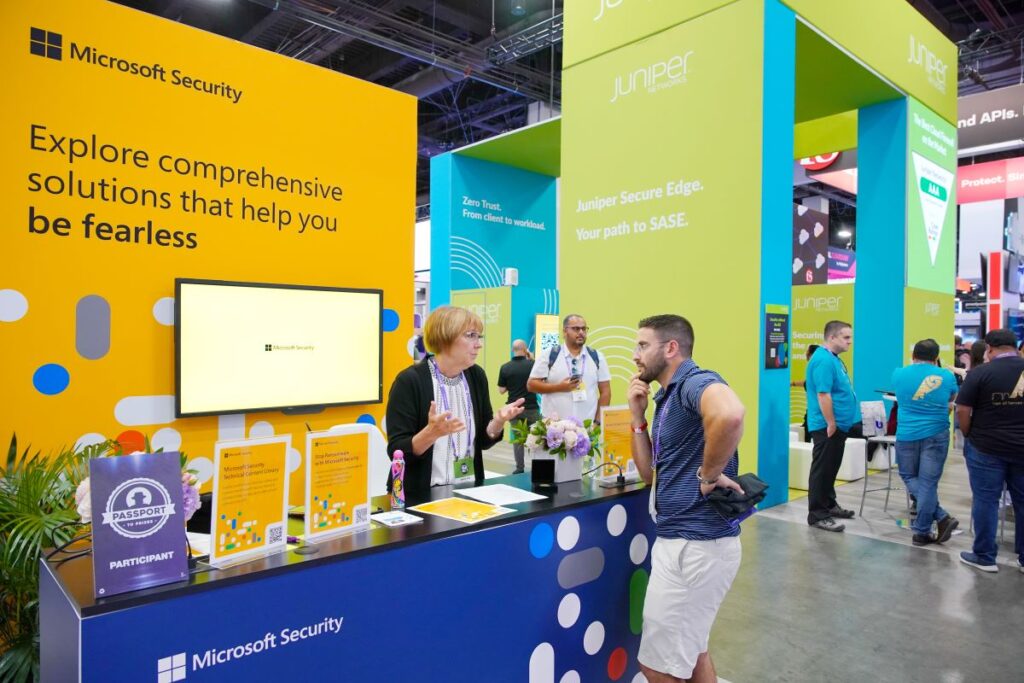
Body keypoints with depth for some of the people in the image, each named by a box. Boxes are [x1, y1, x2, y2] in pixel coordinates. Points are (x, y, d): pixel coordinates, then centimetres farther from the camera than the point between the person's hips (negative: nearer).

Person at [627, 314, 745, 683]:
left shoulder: (694, 382, -17)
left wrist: (709, 475, -27)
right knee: (690, 647, 25)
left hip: (697, 543, -10)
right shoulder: (667, 397, 13)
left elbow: (730, 415, -42)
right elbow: (649, 472, 13)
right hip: (681, 540, 10)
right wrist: (638, 415, 5)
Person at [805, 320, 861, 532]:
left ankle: (829, 504, 31)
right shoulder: (823, 360, -19)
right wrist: (831, 424, -22)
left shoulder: (833, 358, 14)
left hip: (839, 425, 10)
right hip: (827, 427, -10)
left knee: (830, 468, 19)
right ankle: (817, 515, 2)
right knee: (822, 470, -4)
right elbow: (823, 395, -24)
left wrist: (838, 423, 19)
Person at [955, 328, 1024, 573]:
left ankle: (984, 557, 12)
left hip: (987, 448, -4)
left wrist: (968, 435, 5)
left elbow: (963, 410, -11)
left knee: (986, 501, 4)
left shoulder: (980, 372, -11)